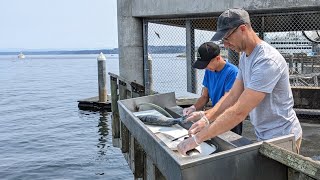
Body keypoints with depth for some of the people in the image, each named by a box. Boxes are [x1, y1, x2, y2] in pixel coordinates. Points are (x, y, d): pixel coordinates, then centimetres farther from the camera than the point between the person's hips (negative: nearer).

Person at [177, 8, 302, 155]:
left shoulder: (267, 61, -28)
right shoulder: (244, 56, 3)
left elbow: (239, 112, -32)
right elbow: (233, 95, 3)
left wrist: (197, 138, -30)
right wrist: (206, 118, -12)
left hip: (282, 138, -8)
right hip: (264, 136, 8)